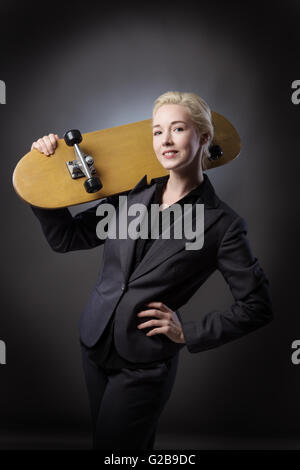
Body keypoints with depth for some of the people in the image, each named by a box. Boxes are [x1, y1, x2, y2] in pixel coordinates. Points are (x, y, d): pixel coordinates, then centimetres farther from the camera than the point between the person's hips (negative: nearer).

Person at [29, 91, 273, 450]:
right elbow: (65, 238, 2)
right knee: (101, 434, 25)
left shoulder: (221, 223, -14)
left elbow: (258, 307, -8)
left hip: (144, 366, -5)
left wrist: (188, 333, -11)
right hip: (94, 345, 6)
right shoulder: (132, 194, -2)